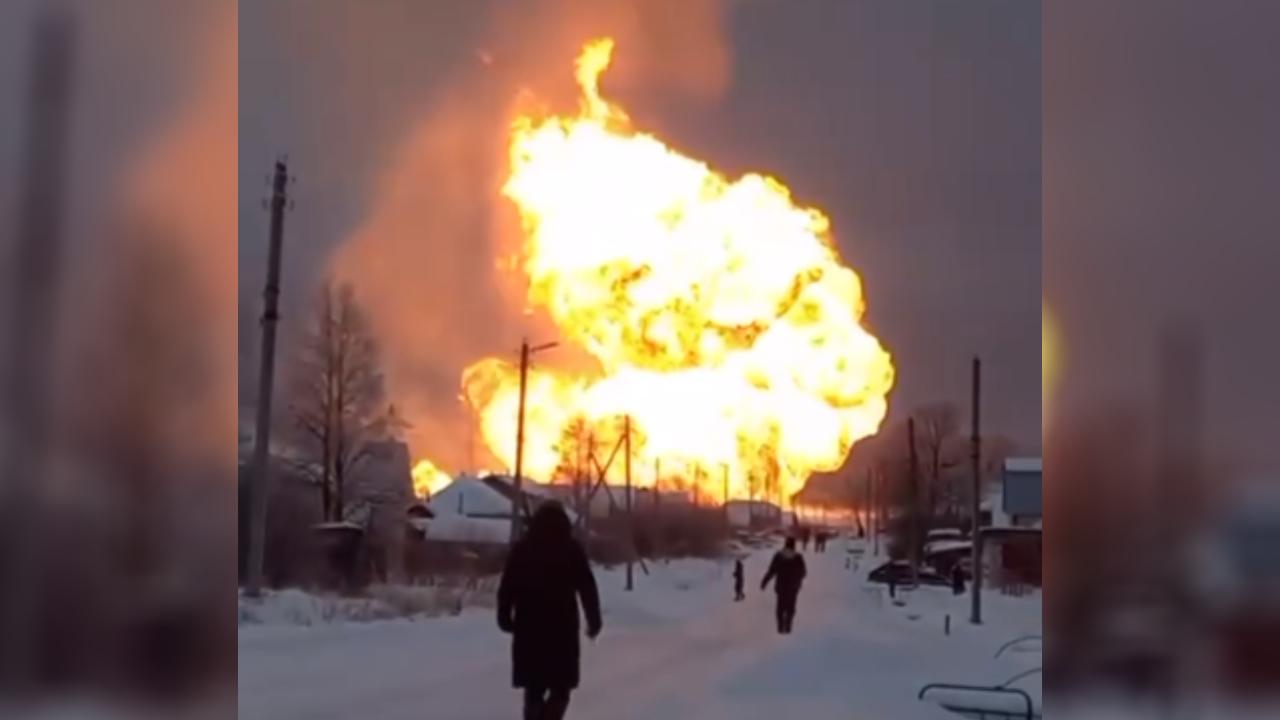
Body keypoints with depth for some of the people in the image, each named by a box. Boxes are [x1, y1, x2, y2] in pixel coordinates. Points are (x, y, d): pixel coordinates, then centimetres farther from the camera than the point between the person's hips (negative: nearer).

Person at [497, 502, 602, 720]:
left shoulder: (521, 548, 4)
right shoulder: (572, 549, -1)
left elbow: (506, 587, 2)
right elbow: (587, 589, -2)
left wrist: (504, 617, 11)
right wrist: (594, 621, 5)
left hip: (528, 629, 2)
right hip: (562, 628, -2)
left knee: (533, 687, 13)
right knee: (560, 689, 5)